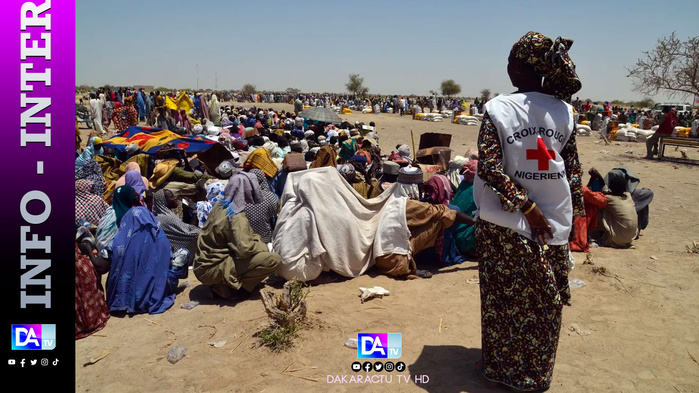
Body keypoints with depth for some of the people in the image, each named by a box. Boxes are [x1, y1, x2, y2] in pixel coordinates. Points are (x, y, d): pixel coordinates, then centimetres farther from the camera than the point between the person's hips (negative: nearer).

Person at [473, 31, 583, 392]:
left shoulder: (498, 108, -10)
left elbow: (490, 166, -18)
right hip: (554, 225, 4)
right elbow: (572, 169, 4)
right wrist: (572, 213, 12)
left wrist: (526, 206, -15)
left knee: (503, 299, 11)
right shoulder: (564, 111, 0)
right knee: (545, 303, 16)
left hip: (505, 225, -3)